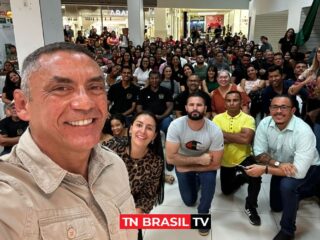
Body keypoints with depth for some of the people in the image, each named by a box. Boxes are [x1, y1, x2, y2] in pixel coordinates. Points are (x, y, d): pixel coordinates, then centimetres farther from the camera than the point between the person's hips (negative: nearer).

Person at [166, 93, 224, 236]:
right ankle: (194, 182, 38)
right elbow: (170, 158, -29)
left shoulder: (215, 131, -29)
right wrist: (198, 160, -30)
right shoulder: (176, 125, -29)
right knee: (189, 201, 3)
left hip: (205, 164, 0)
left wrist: (188, 168, -21)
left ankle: (203, 214, -4)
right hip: (183, 163, 1)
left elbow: (215, 164, -22)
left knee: (209, 178, -31)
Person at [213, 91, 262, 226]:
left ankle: (250, 206, -4)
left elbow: (246, 139, -28)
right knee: (226, 191, 16)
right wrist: (237, 137, -21)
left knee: (256, 177, -31)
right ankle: (240, 178, 48)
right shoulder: (218, 118, -6)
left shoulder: (248, 119, -12)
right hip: (225, 162, 3)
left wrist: (224, 133, -21)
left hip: (243, 159, -3)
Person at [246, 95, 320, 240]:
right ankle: (300, 193, 48)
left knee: (287, 185, -37)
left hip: (308, 169, -5)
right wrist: (278, 164, -34)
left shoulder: (304, 131, -35)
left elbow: (299, 172, -39)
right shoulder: (265, 123, -22)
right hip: (280, 168, 6)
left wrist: (264, 170, -39)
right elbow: (259, 153, -16)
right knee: (276, 207, 19)